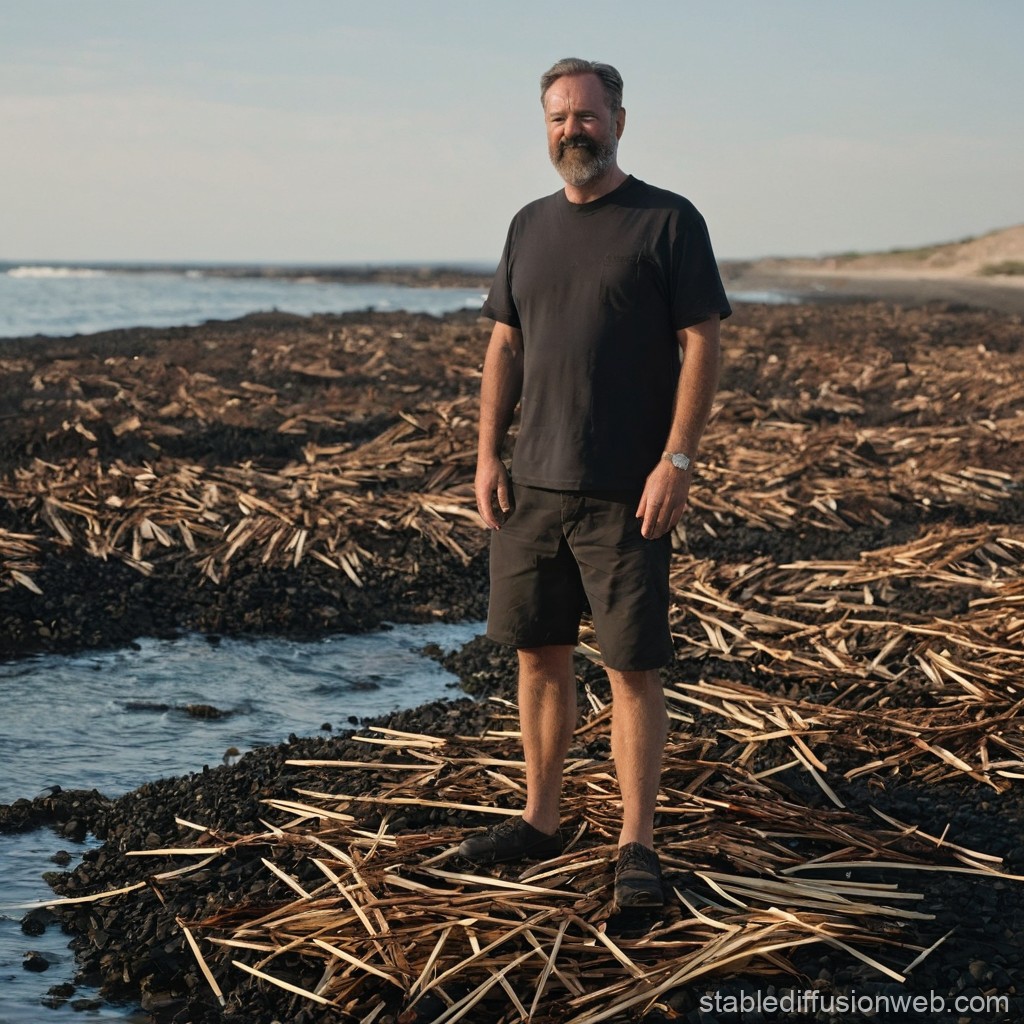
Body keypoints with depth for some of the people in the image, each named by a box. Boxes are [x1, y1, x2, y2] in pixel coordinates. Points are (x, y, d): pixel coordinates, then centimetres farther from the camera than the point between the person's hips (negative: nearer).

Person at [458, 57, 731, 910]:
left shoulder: (668, 221, -4)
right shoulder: (531, 226, 13)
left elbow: (701, 345, -7)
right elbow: (505, 346, 15)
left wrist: (676, 462, -14)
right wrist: (487, 455, 6)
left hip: (627, 494, -5)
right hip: (533, 486, 5)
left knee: (634, 670, -1)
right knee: (540, 655, 11)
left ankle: (637, 846, 9)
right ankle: (541, 820, 25)